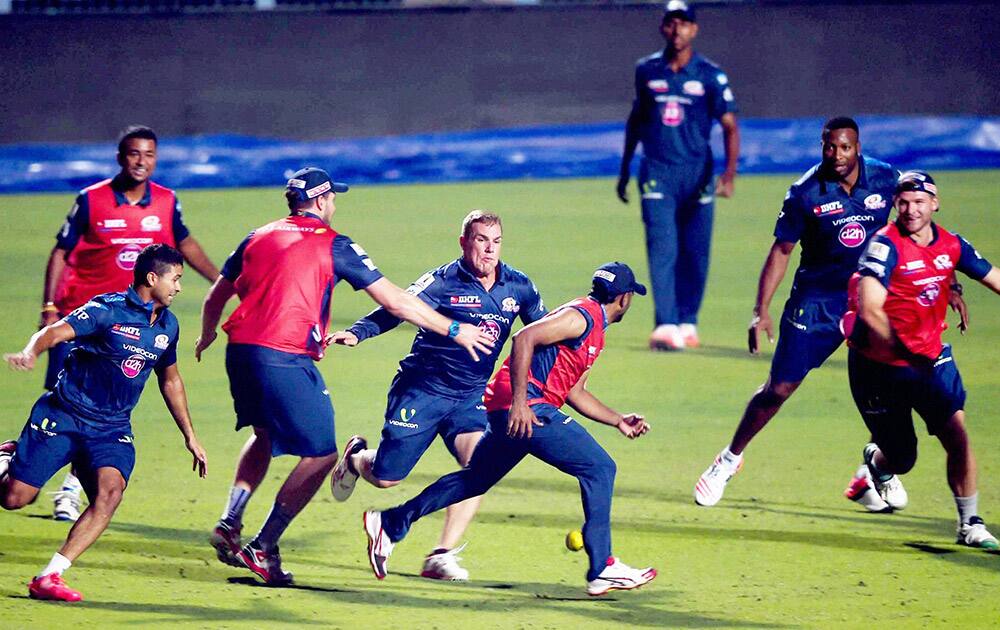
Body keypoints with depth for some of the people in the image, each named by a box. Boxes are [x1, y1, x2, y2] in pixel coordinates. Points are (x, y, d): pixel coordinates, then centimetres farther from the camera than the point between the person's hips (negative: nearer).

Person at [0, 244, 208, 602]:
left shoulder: (167, 325, 8)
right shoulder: (108, 310, -14)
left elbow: (170, 380, 23)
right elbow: (55, 332, -25)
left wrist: (190, 438, 26)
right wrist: (30, 354, -48)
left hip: (112, 428, 5)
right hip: (63, 416, -5)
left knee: (110, 492, -24)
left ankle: (49, 578, -23)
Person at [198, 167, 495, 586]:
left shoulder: (259, 237, 17)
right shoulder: (332, 245, 1)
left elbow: (216, 297, 26)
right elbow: (396, 303, 0)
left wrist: (207, 336, 47)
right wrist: (454, 331, 9)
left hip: (239, 351, 7)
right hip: (285, 359, -7)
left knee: (264, 435, 30)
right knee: (320, 455, 4)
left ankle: (230, 522, 15)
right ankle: (263, 548, 0)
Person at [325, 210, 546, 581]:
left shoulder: (518, 287, 1)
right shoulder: (444, 282, -14)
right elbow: (395, 310, -21)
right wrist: (356, 333, -35)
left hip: (470, 397, 4)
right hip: (422, 390, -4)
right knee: (386, 477, 0)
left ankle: (441, 556, -16)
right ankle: (356, 457, 39)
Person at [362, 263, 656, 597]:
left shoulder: (594, 330, 22)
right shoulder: (581, 317, -11)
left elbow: (574, 392, 27)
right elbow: (524, 338, -23)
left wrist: (618, 420, 21)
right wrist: (519, 402, -27)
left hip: (517, 410, 11)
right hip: (526, 408, -11)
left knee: (475, 479, 19)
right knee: (599, 467, -9)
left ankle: (389, 524, 24)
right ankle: (602, 569, -11)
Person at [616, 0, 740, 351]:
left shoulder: (710, 76, -2)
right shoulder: (647, 71, 6)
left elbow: (730, 127, -6)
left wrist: (729, 174, -20)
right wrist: (624, 169, 22)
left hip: (697, 174, 0)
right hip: (657, 173, 0)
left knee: (695, 253, 5)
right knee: (662, 249, -12)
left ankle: (688, 322, 20)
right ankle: (666, 326, -18)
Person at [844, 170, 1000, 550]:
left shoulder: (951, 245, 0)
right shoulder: (886, 245, -18)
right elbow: (870, 310, -27)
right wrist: (903, 350, -26)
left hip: (930, 358, 4)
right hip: (880, 365, -4)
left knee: (958, 436, -13)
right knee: (901, 458, 6)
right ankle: (877, 462, 44)